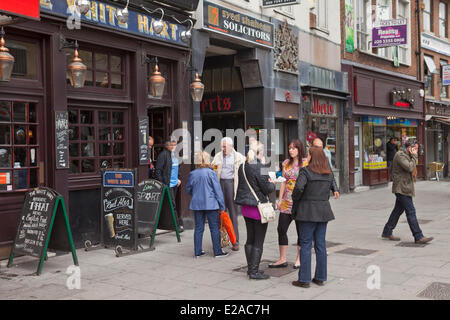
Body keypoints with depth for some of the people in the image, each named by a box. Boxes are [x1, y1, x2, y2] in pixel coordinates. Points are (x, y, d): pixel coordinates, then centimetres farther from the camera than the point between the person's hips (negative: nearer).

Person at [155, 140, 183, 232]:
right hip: (167, 184, -8)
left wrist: (179, 178, 14)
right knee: (172, 204, -6)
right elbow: (158, 170, -13)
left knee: (172, 204, 12)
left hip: (175, 183, 8)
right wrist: (161, 184, -16)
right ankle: (179, 224, -4)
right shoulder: (163, 155, -11)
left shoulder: (173, 155, 15)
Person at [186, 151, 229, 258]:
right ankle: (217, 251, 9)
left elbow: (188, 190, 12)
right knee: (214, 228, 4)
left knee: (198, 228, 10)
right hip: (210, 204, -4)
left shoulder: (192, 174, 1)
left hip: (197, 204, 4)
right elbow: (217, 190, -7)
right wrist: (222, 205, -1)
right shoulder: (211, 173, -9)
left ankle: (197, 252, 14)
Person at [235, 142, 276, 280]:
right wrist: (272, 184, 6)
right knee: (258, 242, 1)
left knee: (250, 239, 17)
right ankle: (254, 271, 6)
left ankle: (250, 268, 25)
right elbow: (267, 189, -16)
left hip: (246, 207, 8)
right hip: (258, 207, -8)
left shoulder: (242, 166, 5)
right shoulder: (259, 167, -18)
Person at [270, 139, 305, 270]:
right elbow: (283, 182, 13)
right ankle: (283, 259, 14)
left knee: (301, 230, 4)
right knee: (281, 229, 4)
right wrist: (280, 199, 9)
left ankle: (299, 259, 18)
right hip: (287, 201, 5)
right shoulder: (286, 163, 10)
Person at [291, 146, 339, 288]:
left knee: (305, 245, 0)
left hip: (308, 211, -6)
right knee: (321, 244, 11)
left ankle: (304, 279, 3)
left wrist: (295, 201, -7)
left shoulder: (306, 171, -13)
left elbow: (299, 187, -23)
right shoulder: (328, 173, 8)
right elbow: (332, 184, 19)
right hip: (323, 211, 6)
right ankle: (320, 277, 18)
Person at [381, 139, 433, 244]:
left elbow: (411, 169, 21)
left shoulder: (406, 155, 18)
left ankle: (387, 232, 22)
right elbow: (410, 168, -23)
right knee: (411, 212, -9)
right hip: (402, 188, -11)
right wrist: (414, 156, -15)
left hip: (404, 188, 11)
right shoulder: (400, 155, -14)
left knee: (398, 210, 14)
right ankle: (418, 237, -6)